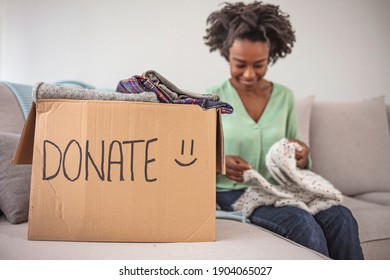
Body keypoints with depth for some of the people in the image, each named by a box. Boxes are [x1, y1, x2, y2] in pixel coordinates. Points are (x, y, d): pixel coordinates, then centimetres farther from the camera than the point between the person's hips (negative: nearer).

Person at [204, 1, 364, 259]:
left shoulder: (285, 96, 7)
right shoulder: (214, 97, -3)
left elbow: (294, 154, 15)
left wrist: (301, 155, -9)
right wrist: (220, 163, -22)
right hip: (233, 191, -3)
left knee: (341, 218, -24)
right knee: (303, 224, -30)